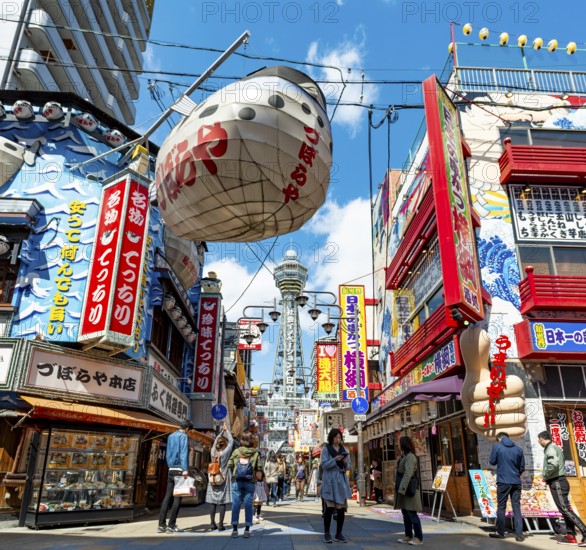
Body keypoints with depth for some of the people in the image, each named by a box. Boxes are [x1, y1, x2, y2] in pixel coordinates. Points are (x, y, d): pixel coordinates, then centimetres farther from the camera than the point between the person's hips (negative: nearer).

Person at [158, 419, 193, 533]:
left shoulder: (171, 436, 17)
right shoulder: (183, 436, -6)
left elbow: (168, 454, 19)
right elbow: (184, 453, -16)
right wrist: (185, 469, -21)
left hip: (171, 470, 7)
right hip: (179, 470, -7)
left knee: (167, 496, 7)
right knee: (177, 497, -2)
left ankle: (162, 525, 6)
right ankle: (171, 525, -2)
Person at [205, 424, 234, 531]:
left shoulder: (213, 452, 1)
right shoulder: (225, 452, -9)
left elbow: (216, 440, 17)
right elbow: (231, 441, 1)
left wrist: (222, 431, 26)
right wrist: (227, 430, 13)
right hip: (224, 480, -4)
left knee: (212, 502, 8)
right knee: (222, 502, -1)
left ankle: (212, 523, 11)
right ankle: (221, 524, 0)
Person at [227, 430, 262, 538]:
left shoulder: (236, 451, -1)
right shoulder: (256, 453, -1)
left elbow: (229, 465, -1)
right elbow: (259, 468, -3)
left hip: (237, 481, 0)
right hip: (250, 482, 0)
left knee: (236, 504, 6)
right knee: (248, 505, 6)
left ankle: (235, 529, 8)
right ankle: (247, 529, 9)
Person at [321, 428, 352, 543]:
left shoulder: (344, 450, 11)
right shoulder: (326, 449, -1)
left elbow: (349, 466, 12)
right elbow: (324, 465, -9)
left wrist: (346, 463, -10)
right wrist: (335, 460, -21)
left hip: (342, 481, 4)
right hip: (330, 481, -4)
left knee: (341, 508, 4)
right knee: (329, 508, -8)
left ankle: (339, 534, 15)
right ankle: (326, 534, 5)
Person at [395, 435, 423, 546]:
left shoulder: (410, 457, -14)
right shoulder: (403, 456, 16)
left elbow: (408, 474, -22)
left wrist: (402, 489, -25)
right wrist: (399, 488, 14)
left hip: (408, 489, -9)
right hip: (403, 489, 9)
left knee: (412, 513, -5)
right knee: (405, 513, 12)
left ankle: (418, 537, 1)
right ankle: (408, 535, 18)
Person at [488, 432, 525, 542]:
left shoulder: (497, 447, -4)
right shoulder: (518, 449, 5)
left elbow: (492, 462, 3)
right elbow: (522, 467, 9)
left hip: (503, 482, -3)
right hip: (516, 482, 3)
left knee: (501, 507, 7)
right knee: (517, 508, 7)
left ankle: (500, 532, 13)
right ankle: (519, 534, 4)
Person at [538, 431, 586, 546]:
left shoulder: (550, 449, -14)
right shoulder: (556, 448, 17)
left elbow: (553, 464, -28)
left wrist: (545, 476, -13)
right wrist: (548, 477, 11)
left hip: (557, 483, -10)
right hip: (560, 481, 10)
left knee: (565, 509, -10)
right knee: (565, 510, 10)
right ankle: (570, 536, 12)